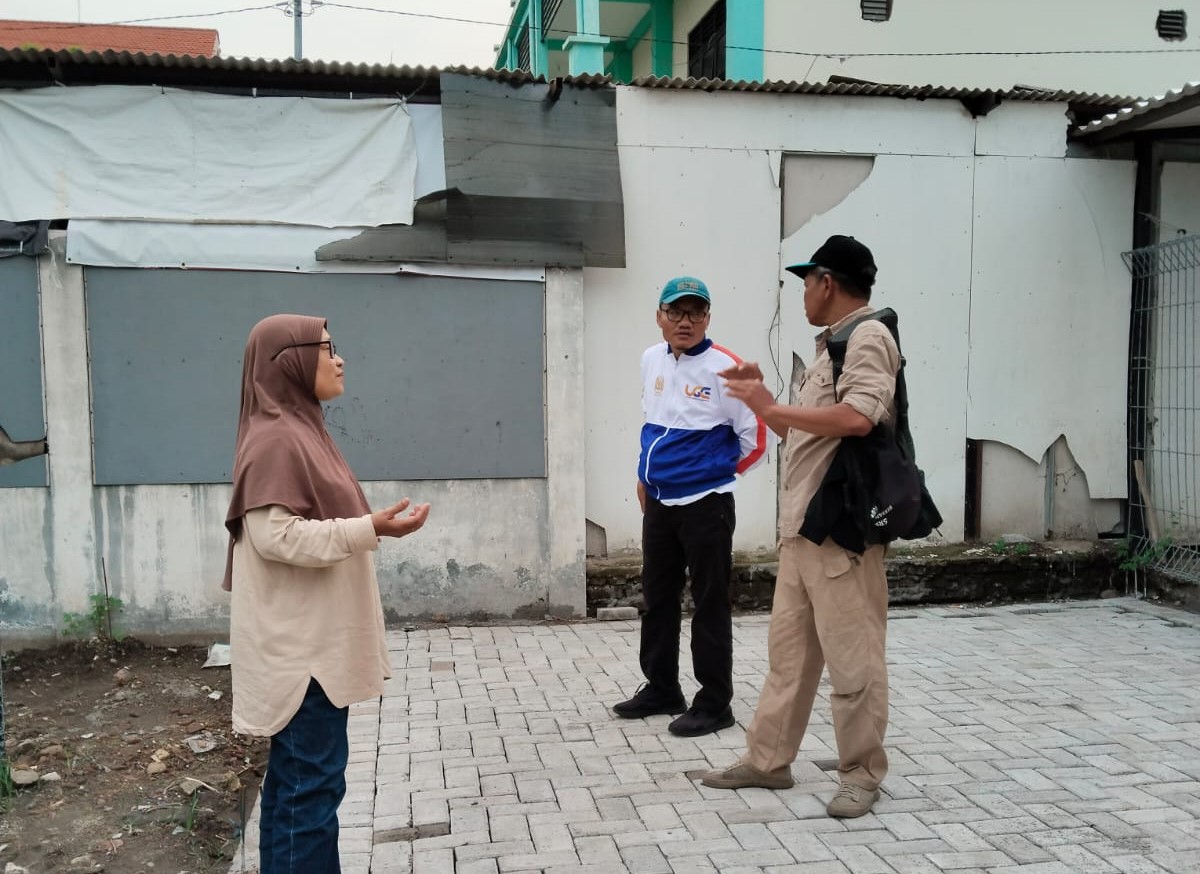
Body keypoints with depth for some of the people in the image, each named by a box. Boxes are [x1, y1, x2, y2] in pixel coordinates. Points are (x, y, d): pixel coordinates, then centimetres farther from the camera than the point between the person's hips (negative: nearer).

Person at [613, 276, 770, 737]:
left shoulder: (724, 366, -14)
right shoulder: (651, 359, 7)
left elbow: (755, 436, -11)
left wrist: (714, 471, 1)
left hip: (706, 505, -7)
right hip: (658, 502, 7)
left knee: (709, 604, 1)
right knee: (657, 598, 16)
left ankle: (714, 704, 12)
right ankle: (661, 689, 30)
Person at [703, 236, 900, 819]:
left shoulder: (869, 337, -8)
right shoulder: (830, 347, 21)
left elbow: (856, 418, -26)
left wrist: (771, 406, -16)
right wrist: (762, 397, 16)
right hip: (800, 527, 10)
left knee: (852, 658, 0)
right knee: (787, 651, 14)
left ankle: (862, 773, 12)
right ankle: (768, 760, 23)